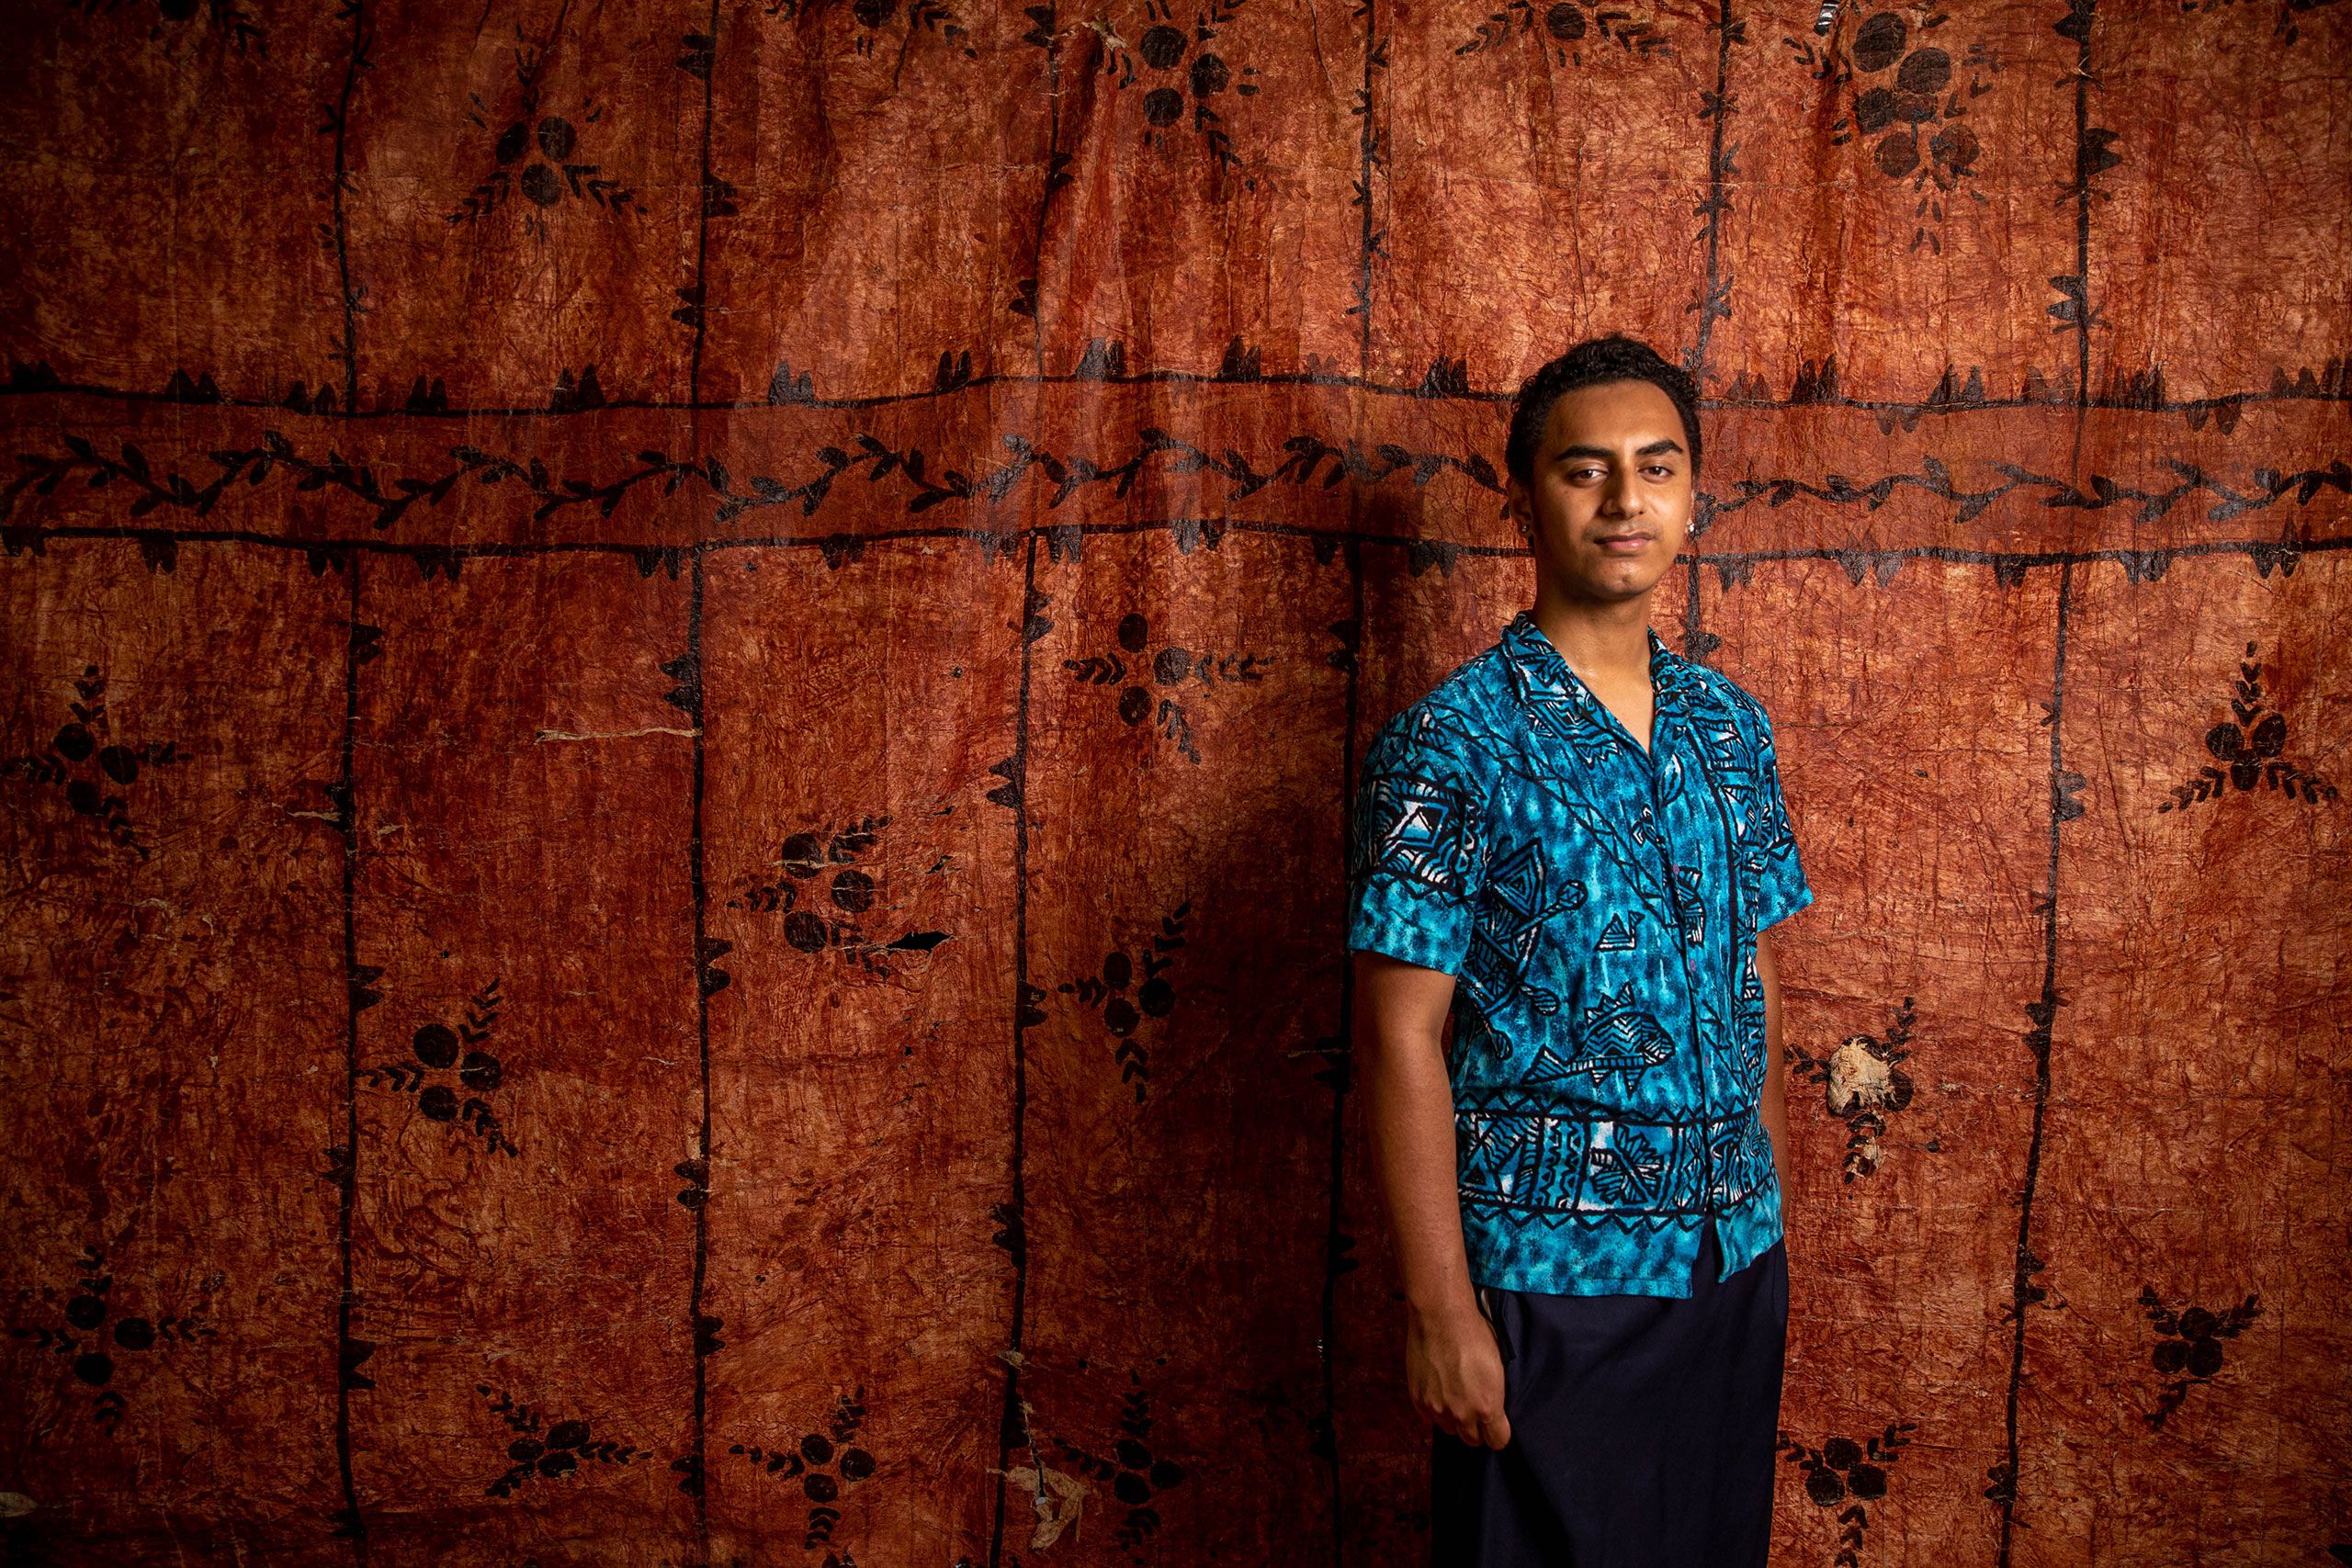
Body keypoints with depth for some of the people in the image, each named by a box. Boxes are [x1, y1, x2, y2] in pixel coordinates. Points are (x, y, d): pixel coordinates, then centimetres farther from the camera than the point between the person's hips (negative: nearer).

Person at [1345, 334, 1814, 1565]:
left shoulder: (1732, 726, 7)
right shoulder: (1449, 743, -13)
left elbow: (1757, 980, 13)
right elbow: (1399, 1038, -14)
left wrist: (1770, 1213, 11)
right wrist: (1440, 1309, -16)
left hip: (1737, 1258, 6)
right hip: (1549, 1275, -6)